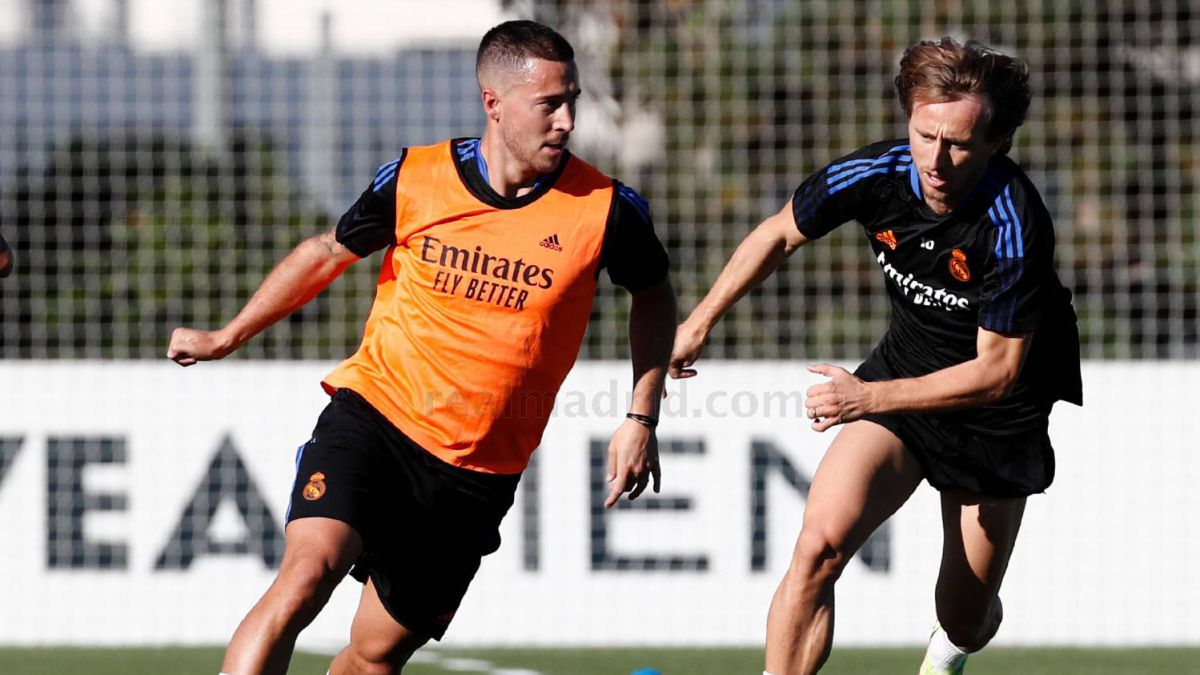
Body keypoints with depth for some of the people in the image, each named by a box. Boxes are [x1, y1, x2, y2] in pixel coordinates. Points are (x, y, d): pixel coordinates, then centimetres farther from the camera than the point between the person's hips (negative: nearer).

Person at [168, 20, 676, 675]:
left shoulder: (605, 208, -7)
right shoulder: (413, 178, -5)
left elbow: (653, 294, 15)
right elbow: (330, 252, 15)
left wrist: (641, 419, 6)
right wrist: (227, 337, 20)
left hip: (477, 473, 2)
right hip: (371, 417, -1)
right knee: (306, 576, -25)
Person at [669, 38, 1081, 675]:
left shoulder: (1014, 226, -32)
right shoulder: (875, 174, -18)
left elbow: (997, 371, -26)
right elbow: (780, 234, 4)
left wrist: (868, 398, -31)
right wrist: (698, 324, 7)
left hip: (997, 420, -3)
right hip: (902, 367, 3)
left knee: (965, 620, 10)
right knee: (819, 546, -22)